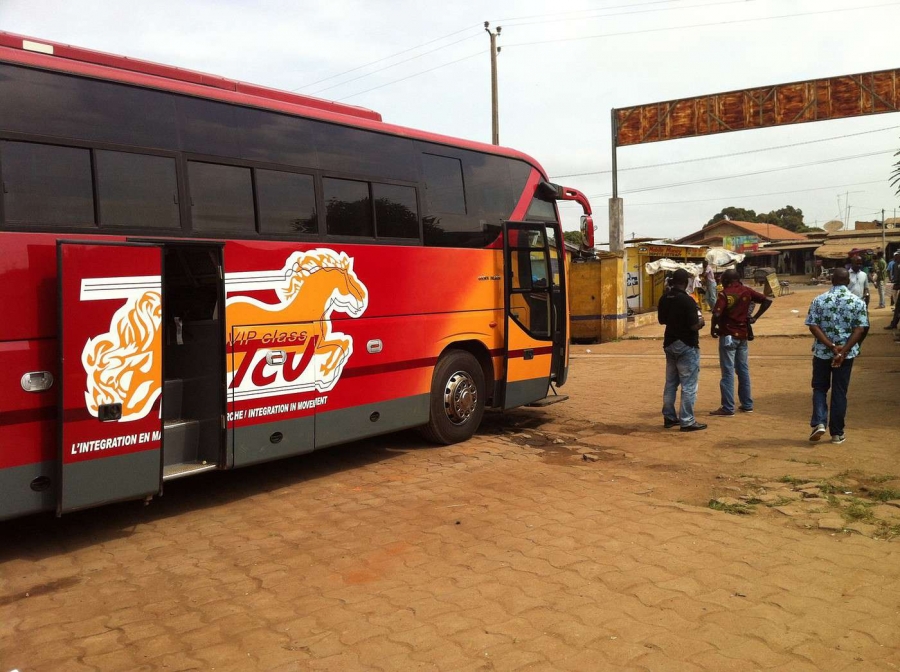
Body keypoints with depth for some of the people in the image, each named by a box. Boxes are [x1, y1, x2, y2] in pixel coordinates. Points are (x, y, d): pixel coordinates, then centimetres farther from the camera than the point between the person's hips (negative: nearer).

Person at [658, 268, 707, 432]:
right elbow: (694, 326, -20)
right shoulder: (688, 300, -19)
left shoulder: (664, 299, 2)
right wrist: (701, 321, 0)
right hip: (686, 345, -7)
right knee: (688, 385, 0)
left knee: (670, 383, 15)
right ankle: (687, 421, 2)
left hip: (669, 343, 7)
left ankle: (669, 417, 22)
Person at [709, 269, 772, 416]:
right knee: (743, 369, 15)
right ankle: (747, 404, 20)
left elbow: (716, 314, -23)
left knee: (728, 371, -3)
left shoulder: (725, 294, -12)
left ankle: (728, 407, -2)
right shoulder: (747, 291, 4)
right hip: (743, 335, 6)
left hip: (728, 335, -6)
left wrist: (713, 328, -7)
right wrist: (755, 317, 6)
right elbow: (767, 301, 5)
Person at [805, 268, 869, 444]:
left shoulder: (819, 300, -3)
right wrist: (843, 350, -15)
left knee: (820, 388, 14)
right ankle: (837, 433, 13)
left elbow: (813, 327, -11)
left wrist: (832, 347, -14)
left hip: (822, 352, 0)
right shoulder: (857, 301, -2)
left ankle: (819, 423, -5)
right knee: (839, 392, 8)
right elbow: (860, 329, -10)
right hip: (846, 354, 1)